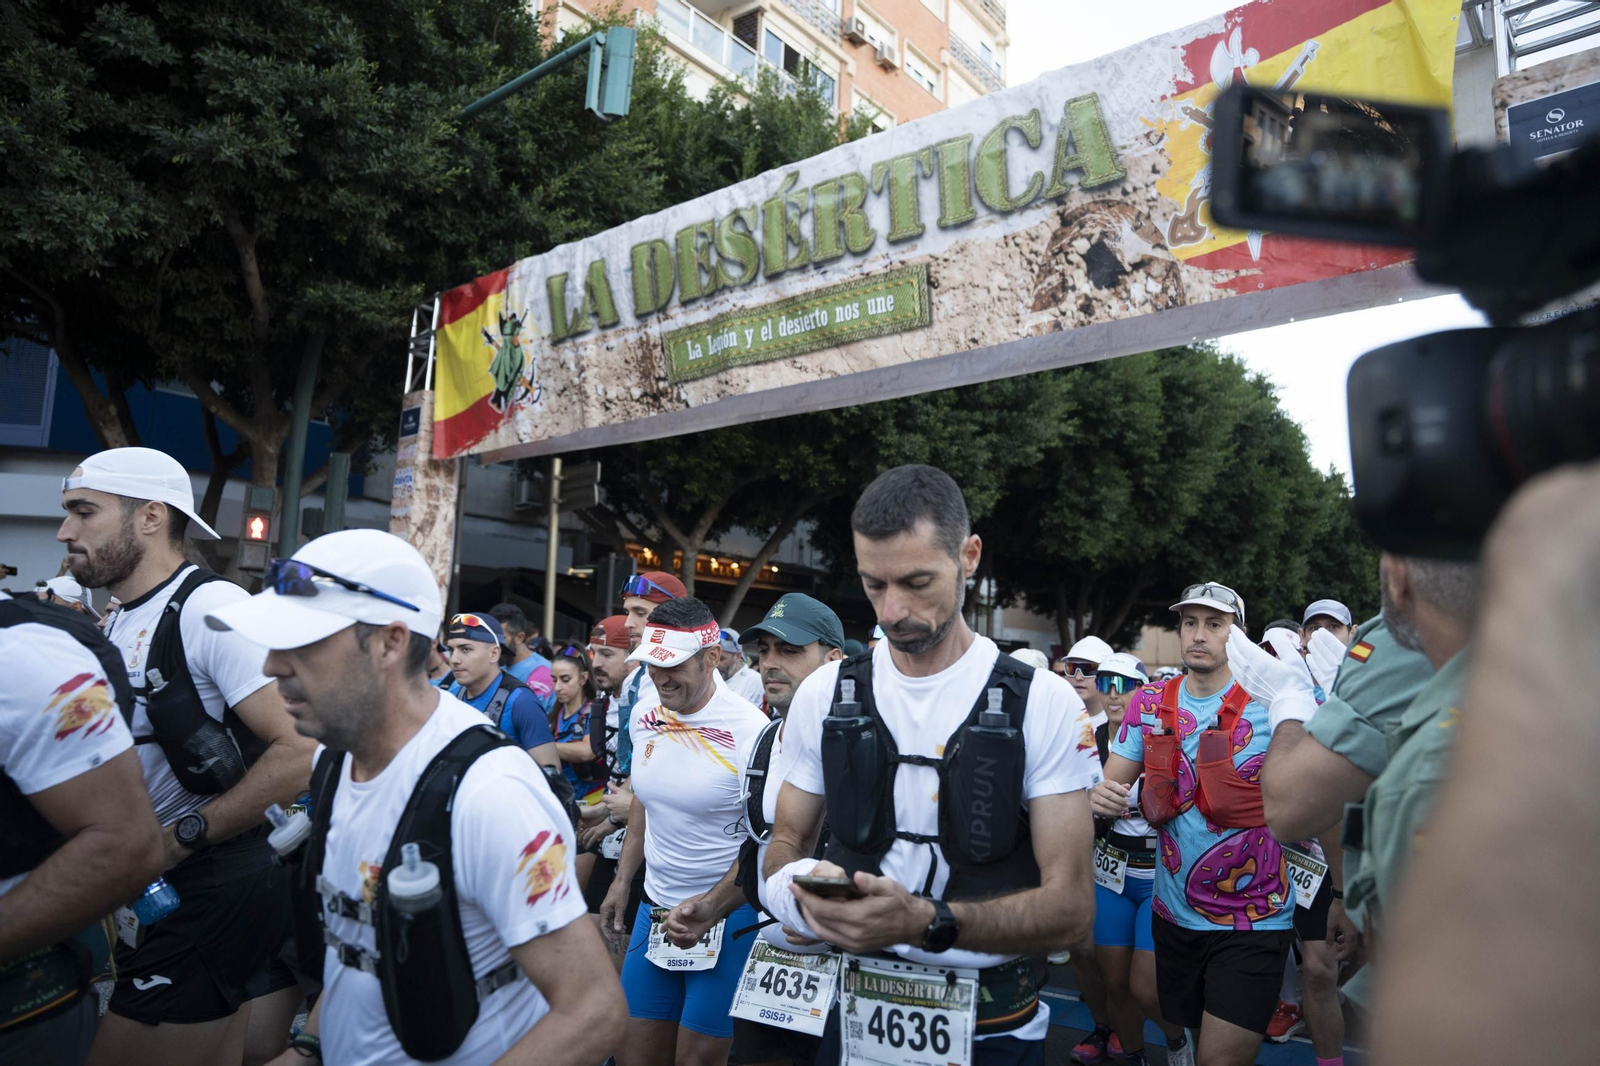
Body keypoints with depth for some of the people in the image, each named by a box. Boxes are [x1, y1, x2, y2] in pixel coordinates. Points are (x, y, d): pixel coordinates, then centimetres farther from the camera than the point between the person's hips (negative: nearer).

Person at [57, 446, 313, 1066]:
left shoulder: (212, 607, -17)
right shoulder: (118, 626, 12)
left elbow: (301, 751, -25)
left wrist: (180, 838, -18)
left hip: (222, 892, -8)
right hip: (160, 892, 8)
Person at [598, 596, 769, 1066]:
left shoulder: (749, 731, -21)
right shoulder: (644, 717, 0)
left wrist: (709, 907, -25)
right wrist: (622, 881, 16)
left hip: (726, 918, -6)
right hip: (655, 910, 6)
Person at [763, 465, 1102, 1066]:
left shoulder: (1044, 706, -13)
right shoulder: (825, 695, -4)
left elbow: (1071, 910, -15)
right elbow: (786, 842, 5)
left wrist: (925, 922, -31)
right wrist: (800, 892, -19)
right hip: (851, 1013, 2)